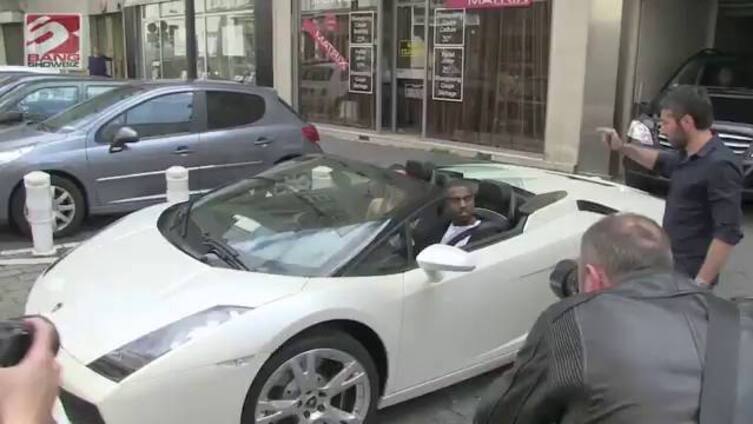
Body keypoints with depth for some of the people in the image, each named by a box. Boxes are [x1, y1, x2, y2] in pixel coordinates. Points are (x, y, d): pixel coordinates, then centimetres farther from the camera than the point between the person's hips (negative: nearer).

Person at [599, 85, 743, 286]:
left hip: (690, 276, -9)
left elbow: (728, 233, -25)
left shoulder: (720, 166, -22)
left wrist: (701, 282, -26)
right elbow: (662, 162, 31)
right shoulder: (687, 155, 6)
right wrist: (623, 148, 19)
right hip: (669, 267, 9)